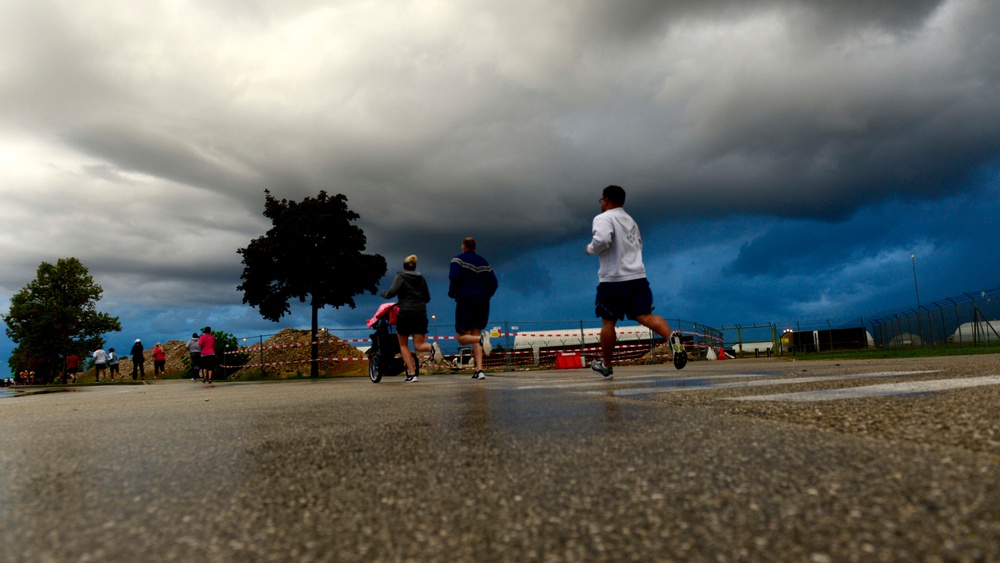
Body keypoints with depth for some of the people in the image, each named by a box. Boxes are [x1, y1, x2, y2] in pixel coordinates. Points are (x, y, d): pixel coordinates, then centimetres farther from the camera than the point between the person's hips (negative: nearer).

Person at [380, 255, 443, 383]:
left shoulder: (401, 277, 0)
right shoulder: (421, 278, 15)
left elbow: (391, 293, -12)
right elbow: (427, 298, 17)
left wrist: (383, 293, 9)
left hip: (405, 313, -4)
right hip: (421, 313, 4)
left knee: (403, 345, 11)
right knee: (419, 345, 4)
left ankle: (411, 374, 2)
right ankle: (432, 347, -30)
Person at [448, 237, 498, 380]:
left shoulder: (458, 260, 0)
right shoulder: (483, 262, 13)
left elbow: (454, 277, -17)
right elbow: (493, 282, 8)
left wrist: (452, 292, -2)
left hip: (466, 301, -5)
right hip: (483, 303, 5)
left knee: (461, 337, 5)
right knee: (475, 334, 10)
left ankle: (481, 339, -28)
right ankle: (479, 370, -3)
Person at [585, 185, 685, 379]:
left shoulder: (603, 218, -6)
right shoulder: (630, 220, 21)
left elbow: (601, 240, -24)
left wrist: (590, 249, -5)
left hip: (614, 279, -6)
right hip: (638, 276, 6)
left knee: (608, 321, 8)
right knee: (645, 316, -2)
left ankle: (606, 366, 19)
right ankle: (672, 338, -31)